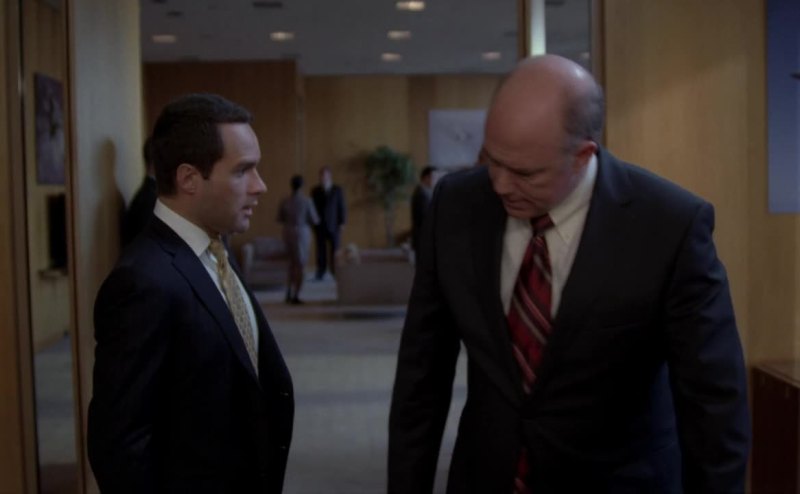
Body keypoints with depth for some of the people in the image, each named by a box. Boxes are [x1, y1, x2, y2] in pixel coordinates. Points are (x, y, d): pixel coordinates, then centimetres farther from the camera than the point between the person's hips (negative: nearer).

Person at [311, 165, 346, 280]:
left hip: (333, 225, -1)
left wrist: (342, 223, -5)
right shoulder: (315, 191, 5)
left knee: (334, 249, -1)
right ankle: (320, 273, 2)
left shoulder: (338, 190, 0)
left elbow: (342, 208, 1)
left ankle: (336, 273, 4)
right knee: (321, 250, -1)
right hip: (319, 226, 1)